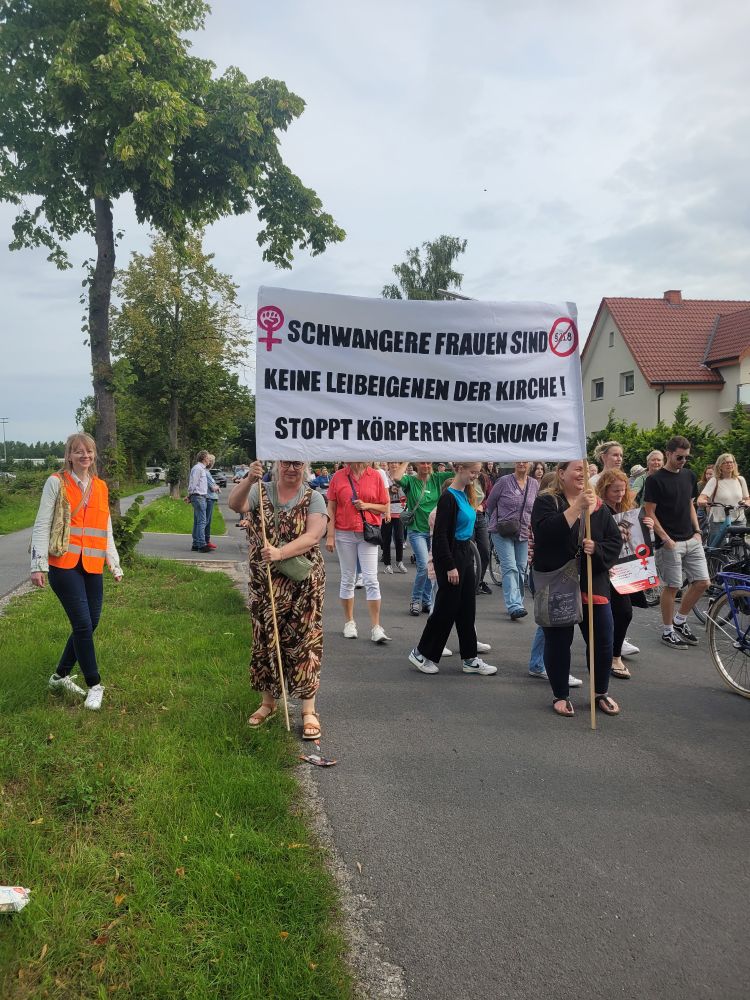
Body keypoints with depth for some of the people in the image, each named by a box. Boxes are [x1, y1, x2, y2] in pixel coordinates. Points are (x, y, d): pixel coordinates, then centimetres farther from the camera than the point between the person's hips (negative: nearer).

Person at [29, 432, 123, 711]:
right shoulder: (57, 482, -3)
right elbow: (42, 526, -5)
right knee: (83, 624, -8)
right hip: (64, 565, -6)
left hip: (92, 565, 6)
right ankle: (94, 685, 6)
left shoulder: (101, 487, 13)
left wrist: (115, 564, 16)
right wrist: (38, 565, -10)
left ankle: (61, 676, 27)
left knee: (91, 623, 8)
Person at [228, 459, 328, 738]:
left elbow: (313, 536, -14)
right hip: (264, 584, 3)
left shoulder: (313, 498, -1)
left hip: (303, 584, -2)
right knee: (265, 641, 12)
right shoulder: (260, 492, 4)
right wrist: (248, 480, -33)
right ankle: (268, 702, 29)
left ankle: (308, 710, 9)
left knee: (303, 642, 0)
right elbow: (234, 505, -15)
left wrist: (281, 553, -28)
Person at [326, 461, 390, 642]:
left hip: (368, 534, -1)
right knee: (347, 579, 10)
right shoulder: (338, 476, 1)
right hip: (344, 534, 1)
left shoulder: (375, 476, 1)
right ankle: (349, 622, 23)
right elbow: (331, 508, 2)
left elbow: (385, 507, 5)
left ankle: (376, 627, 0)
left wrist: (367, 505, -12)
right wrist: (330, 536, -3)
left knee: (371, 580, -4)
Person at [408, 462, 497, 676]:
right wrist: (450, 566, -20)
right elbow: (440, 534, -19)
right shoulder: (448, 498, -16)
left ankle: (469, 659, 17)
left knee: (467, 608, 11)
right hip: (450, 555, -9)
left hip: (465, 553, 9)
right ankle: (421, 653, 13)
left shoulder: (466, 495, 11)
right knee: (446, 608, -1)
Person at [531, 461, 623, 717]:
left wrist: (597, 549, -15)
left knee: (602, 643, 6)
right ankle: (560, 695, 23)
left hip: (593, 585, 4)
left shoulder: (598, 506, 9)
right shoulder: (546, 501, -3)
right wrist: (577, 507, -27)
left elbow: (615, 541, 6)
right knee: (558, 643, 6)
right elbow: (546, 532, -22)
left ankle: (601, 693, 27)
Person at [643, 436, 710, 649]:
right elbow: (649, 513, -9)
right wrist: (665, 538, -14)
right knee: (671, 587, -1)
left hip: (691, 540, 7)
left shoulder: (689, 476, 11)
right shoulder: (655, 480, -9)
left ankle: (680, 620, 21)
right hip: (670, 542, -6)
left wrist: (697, 531, 8)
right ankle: (667, 631, 13)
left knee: (702, 582, 3)